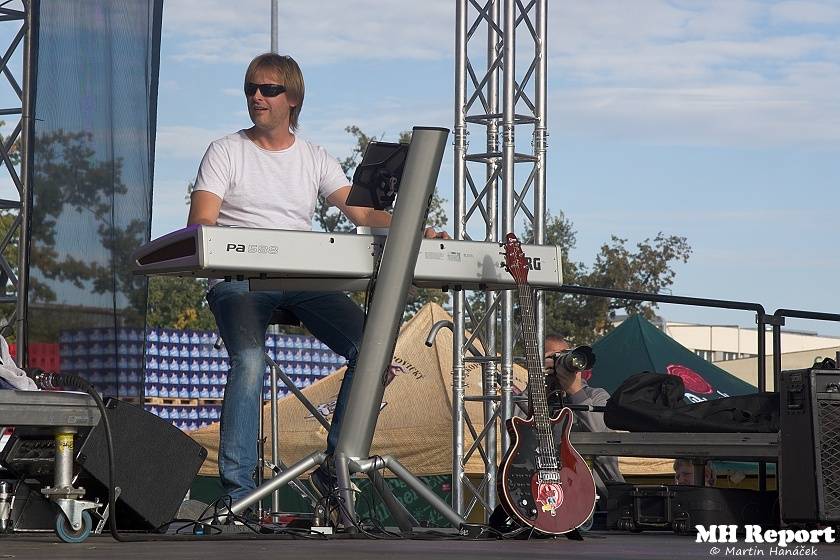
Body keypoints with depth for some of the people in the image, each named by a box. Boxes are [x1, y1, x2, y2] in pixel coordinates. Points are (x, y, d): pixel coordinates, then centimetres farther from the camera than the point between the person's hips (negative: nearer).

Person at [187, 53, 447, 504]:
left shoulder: (315, 158, 16)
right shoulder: (226, 152, 7)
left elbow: (361, 211, 5)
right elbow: (200, 223, -3)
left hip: (303, 279, 4)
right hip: (240, 278, -3)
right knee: (249, 359, -32)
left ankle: (337, 464, -10)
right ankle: (236, 492, -28)